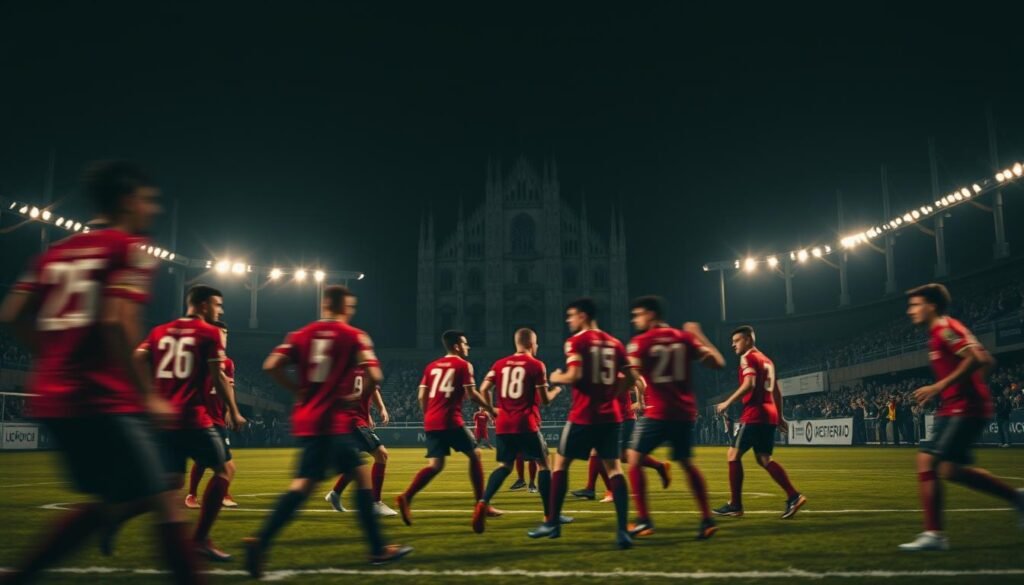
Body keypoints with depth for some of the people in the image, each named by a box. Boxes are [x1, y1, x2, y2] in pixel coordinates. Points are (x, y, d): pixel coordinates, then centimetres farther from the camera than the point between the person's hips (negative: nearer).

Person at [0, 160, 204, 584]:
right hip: (101, 402, -9)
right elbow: (116, 324, -19)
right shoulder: (129, 248, -6)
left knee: (111, 501, 21)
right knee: (162, 504, -3)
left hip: (52, 398, 9)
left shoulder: (58, 251, 16)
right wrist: (148, 396, -14)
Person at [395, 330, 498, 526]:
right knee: (474, 455, 10)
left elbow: (422, 396, 14)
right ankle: (481, 503, 11)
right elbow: (472, 394, -7)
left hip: (431, 422, 6)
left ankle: (406, 497, -14)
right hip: (450, 421, -6)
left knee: (435, 465, 6)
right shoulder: (463, 365, 0)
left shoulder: (431, 366, 18)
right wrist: (490, 409, 5)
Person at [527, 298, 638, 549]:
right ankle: (622, 530, -7)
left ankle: (553, 523, 17)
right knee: (613, 467, 4)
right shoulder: (614, 343, 10)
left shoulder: (577, 341, -7)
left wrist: (556, 378, 1)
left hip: (584, 415, -5)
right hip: (610, 415, 5)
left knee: (561, 462, 11)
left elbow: (574, 376, -18)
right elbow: (631, 379, 9)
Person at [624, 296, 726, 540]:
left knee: (634, 458, 7)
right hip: (685, 412, 5)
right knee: (687, 464, 17)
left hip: (658, 413, -5)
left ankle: (643, 520, 2)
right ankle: (707, 519, 13)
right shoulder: (684, 337, 8)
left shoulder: (641, 342, -6)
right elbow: (718, 363, 8)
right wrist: (699, 336, 19)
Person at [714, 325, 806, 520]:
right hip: (770, 415, 9)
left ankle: (735, 505, 1)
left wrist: (727, 402, -16)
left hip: (754, 415, -9)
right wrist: (779, 416, 23)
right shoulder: (766, 360, 20)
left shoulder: (748, 358, -6)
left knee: (733, 455, -1)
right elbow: (777, 391, 21)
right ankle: (794, 496, 2)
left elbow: (749, 384, -21)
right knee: (764, 459, 12)